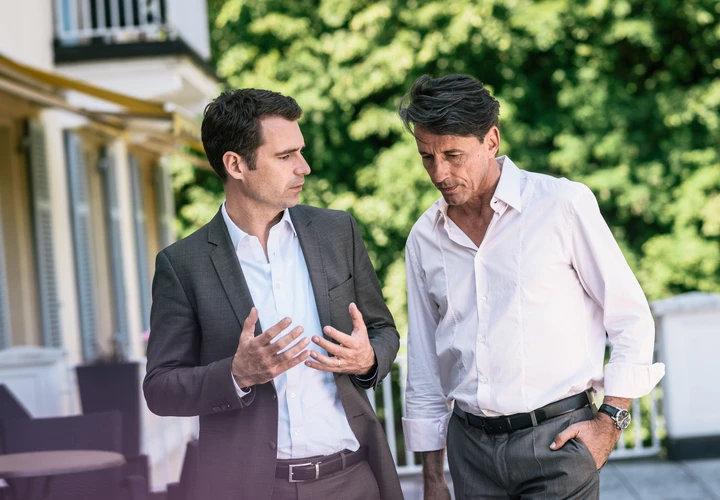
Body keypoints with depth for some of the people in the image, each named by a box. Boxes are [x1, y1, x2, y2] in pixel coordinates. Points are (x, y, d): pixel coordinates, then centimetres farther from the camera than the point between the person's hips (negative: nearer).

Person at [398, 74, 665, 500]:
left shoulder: (563, 204, -6)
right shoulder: (425, 238, 7)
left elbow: (631, 318, -2)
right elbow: (425, 366, 13)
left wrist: (611, 420, -7)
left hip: (556, 438, -4)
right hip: (471, 445, 4)